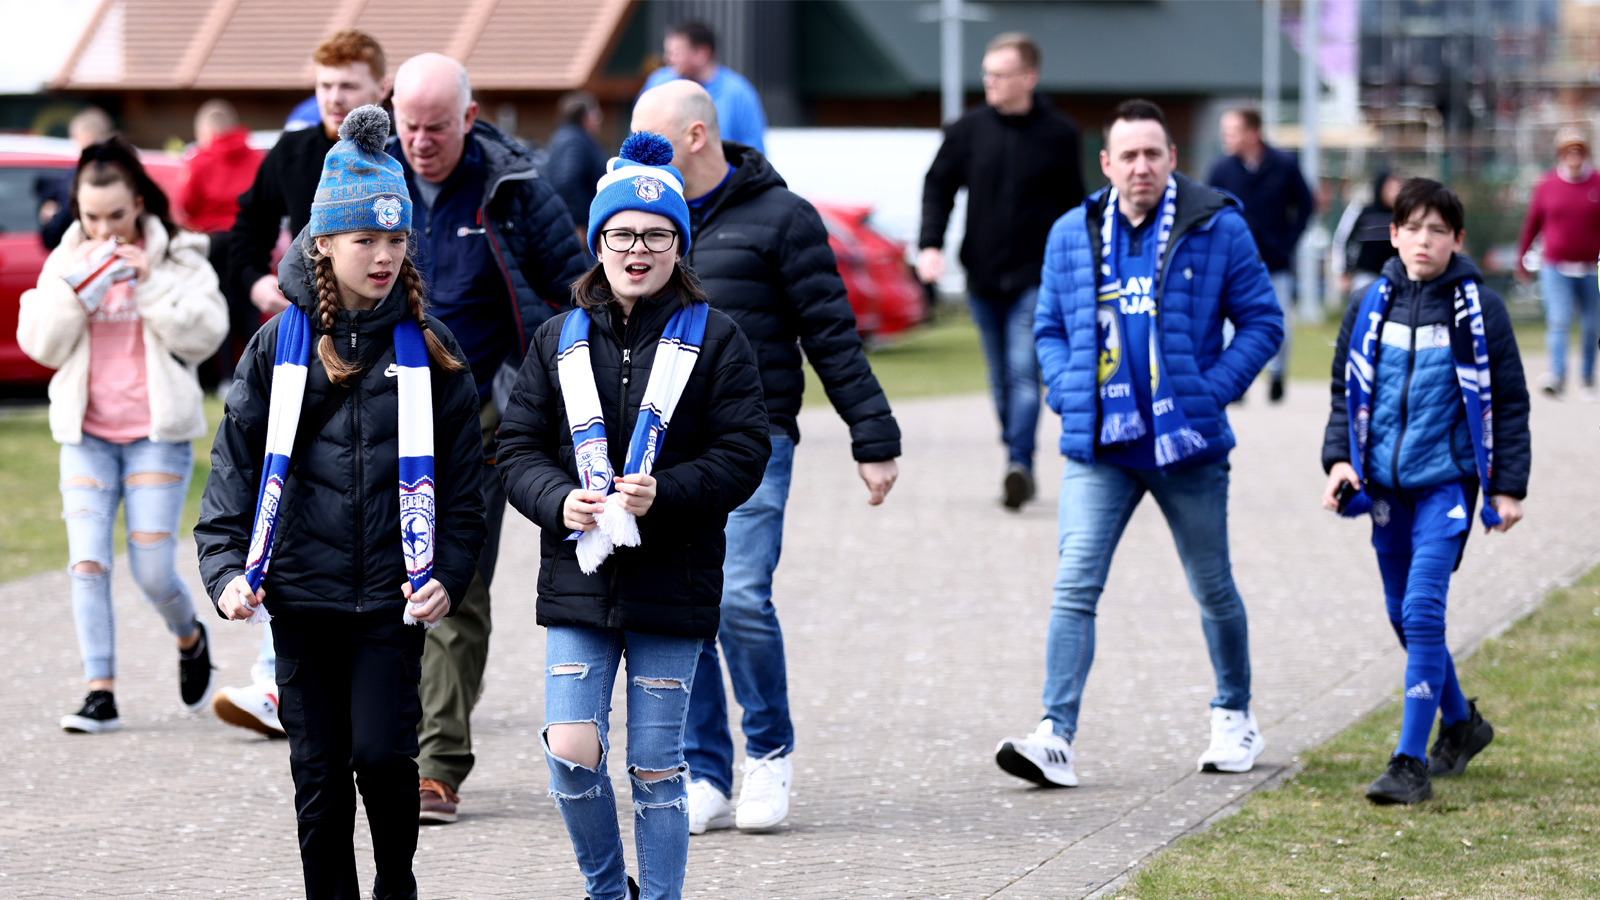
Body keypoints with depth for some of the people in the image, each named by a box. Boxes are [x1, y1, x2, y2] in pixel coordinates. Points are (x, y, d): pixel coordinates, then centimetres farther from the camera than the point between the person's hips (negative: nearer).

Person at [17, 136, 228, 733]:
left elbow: (204, 333, -10)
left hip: (156, 435, -2)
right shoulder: (66, 262, 7)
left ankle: (190, 641, 26)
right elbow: (41, 344, 0)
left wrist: (147, 281, -17)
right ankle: (100, 692, -6)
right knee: (87, 563, -9)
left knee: (153, 572, -5)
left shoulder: (177, 258, 0)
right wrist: (81, 287, -13)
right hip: (86, 436, 3)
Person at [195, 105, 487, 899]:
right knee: (320, 774, 4)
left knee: (382, 754, -9)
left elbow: (461, 475, 4)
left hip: (392, 595, -1)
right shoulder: (281, 344, 4)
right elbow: (237, 461, 4)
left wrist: (448, 573, -8)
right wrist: (226, 569, -7)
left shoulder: (428, 349, 3)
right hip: (301, 592, 1)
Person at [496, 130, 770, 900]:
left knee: (656, 769, 3)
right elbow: (519, 447, 8)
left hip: (672, 578, -2)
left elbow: (741, 456, -4)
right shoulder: (559, 340, 8)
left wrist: (664, 494, -19)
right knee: (570, 754, -8)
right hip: (579, 576, 2)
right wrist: (559, 502, -12)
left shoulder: (714, 340, 1)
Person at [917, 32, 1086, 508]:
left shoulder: (1059, 135, -1)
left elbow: (1073, 204, 8)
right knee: (1003, 382, 11)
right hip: (983, 276, 3)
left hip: (1036, 277, -3)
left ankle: (1019, 465, -26)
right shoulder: (967, 130, 3)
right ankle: (1020, 469, 21)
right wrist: (930, 245, -5)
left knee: (1024, 374, -17)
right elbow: (938, 186, 9)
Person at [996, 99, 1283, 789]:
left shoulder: (1219, 229, -3)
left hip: (1187, 446, -1)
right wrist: (1067, 395, -2)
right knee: (1075, 586, -13)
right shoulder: (1072, 235, 5)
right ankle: (1056, 737, -17)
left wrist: (1213, 390, -11)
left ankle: (1234, 714, 34)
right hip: (1098, 448, 1)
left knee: (1213, 589, 13)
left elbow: (1261, 322, 2)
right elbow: (1049, 328, 15)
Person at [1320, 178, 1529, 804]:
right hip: (1386, 482, 5)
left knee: (1423, 611, -15)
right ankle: (1461, 724, 36)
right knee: (1403, 614, 13)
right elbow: (1346, 389, 15)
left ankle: (1412, 763, -14)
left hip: (1447, 479, -5)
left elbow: (1508, 401, 1)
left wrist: (1508, 488, -1)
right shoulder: (1372, 305, 5)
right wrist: (1339, 458, 1)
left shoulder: (1478, 309, -4)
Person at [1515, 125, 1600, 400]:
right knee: (1559, 321, -15)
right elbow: (1531, 224, 10)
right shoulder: (1546, 186, 2)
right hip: (1555, 269, -1)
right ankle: (1557, 377, -24)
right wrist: (1521, 261, 14)